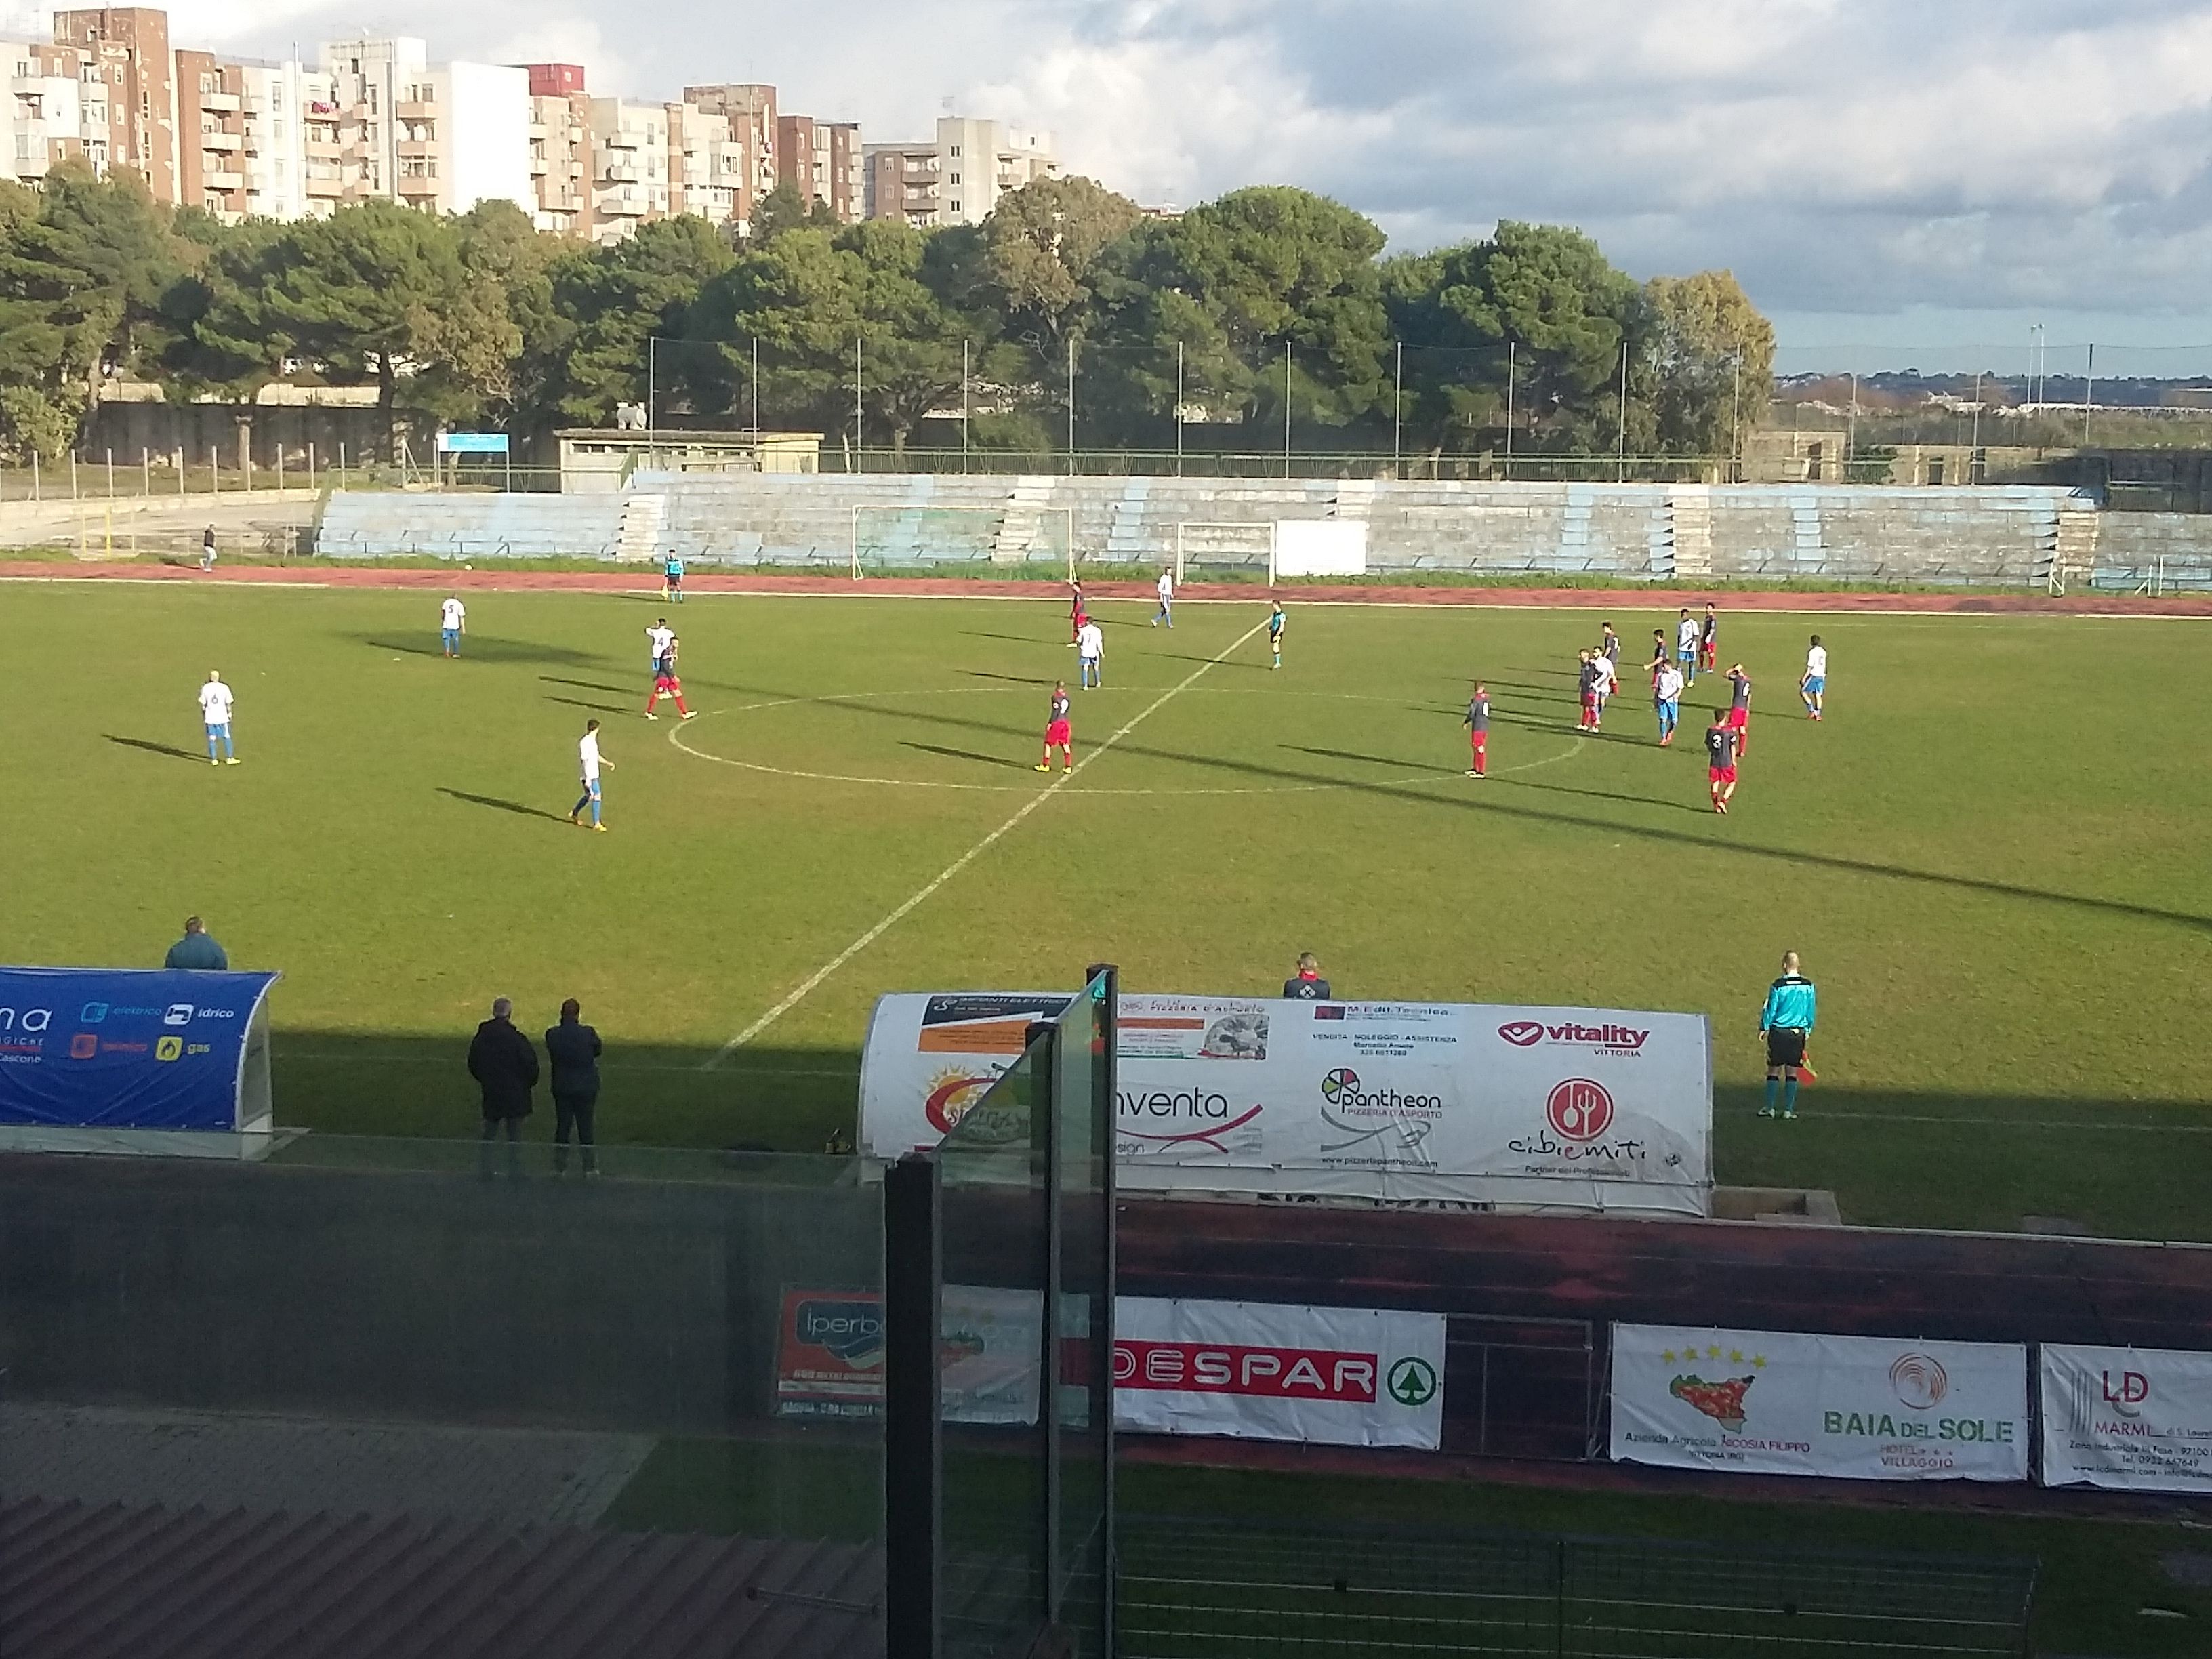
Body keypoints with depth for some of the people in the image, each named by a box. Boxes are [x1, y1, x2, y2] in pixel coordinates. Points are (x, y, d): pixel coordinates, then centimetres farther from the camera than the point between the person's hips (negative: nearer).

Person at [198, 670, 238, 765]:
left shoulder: (205, 688, -3)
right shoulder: (224, 688, -5)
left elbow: (203, 704, 1)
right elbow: (228, 703, 0)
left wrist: (203, 714, 14)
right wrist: (229, 714, 14)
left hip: (210, 718, 1)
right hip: (222, 717, -1)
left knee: (211, 739, 6)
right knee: (227, 737, 10)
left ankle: (214, 760, 7)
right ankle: (229, 758, 12)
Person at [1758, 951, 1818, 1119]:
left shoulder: (1778, 986, -12)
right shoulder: (1808, 986, -1)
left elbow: (1770, 1009, -5)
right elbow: (1811, 1010, 6)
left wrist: (1764, 1028, 9)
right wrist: (1808, 1030, 18)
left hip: (1779, 1031, -3)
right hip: (1799, 1033, 3)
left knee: (1774, 1070, 5)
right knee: (1792, 1072, 7)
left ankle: (1769, 1108, 6)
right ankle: (1789, 1110, 7)